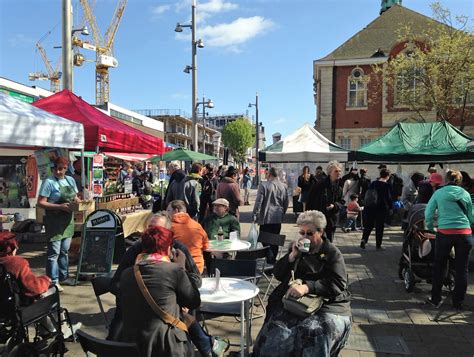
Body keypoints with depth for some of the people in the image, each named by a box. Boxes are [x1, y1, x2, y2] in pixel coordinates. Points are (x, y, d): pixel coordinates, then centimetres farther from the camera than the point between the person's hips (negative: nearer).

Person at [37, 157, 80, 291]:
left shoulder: (70, 180, 6)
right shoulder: (49, 182, -12)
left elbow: (75, 197, 17)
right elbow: (41, 203, -15)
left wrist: (79, 202, -6)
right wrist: (60, 206, -24)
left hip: (68, 219, 7)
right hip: (54, 220, -6)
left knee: (65, 250, 17)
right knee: (54, 252, -1)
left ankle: (63, 277, 30)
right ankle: (53, 281, 10)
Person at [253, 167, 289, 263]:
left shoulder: (264, 185, -10)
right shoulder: (284, 186, 5)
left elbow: (258, 201, -11)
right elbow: (286, 203, 12)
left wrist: (255, 215, -4)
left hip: (266, 218, -5)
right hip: (278, 219, 5)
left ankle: (270, 258, -8)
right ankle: (273, 258, 20)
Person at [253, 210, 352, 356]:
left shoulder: (332, 253, 3)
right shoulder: (296, 247, 16)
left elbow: (337, 284, -11)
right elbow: (278, 275, 11)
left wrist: (307, 287, -24)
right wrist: (293, 255, -5)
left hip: (326, 303, -3)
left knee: (314, 333, -30)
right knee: (277, 331, -22)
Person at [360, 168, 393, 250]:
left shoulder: (373, 183, 6)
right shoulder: (386, 185, -9)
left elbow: (367, 194, 9)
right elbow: (388, 197, -11)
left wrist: (366, 204, 16)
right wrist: (390, 207, -1)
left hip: (369, 207, 4)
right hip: (381, 208, -4)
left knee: (368, 225, 12)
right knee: (379, 226, 6)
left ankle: (364, 239, -7)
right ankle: (378, 245, 11)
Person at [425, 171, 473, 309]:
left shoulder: (439, 193, 2)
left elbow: (428, 213, -1)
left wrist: (429, 228, 13)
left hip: (445, 232, -2)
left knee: (439, 267, 12)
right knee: (462, 269, 11)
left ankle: (435, 299, 20)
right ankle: (458, 302, 20)